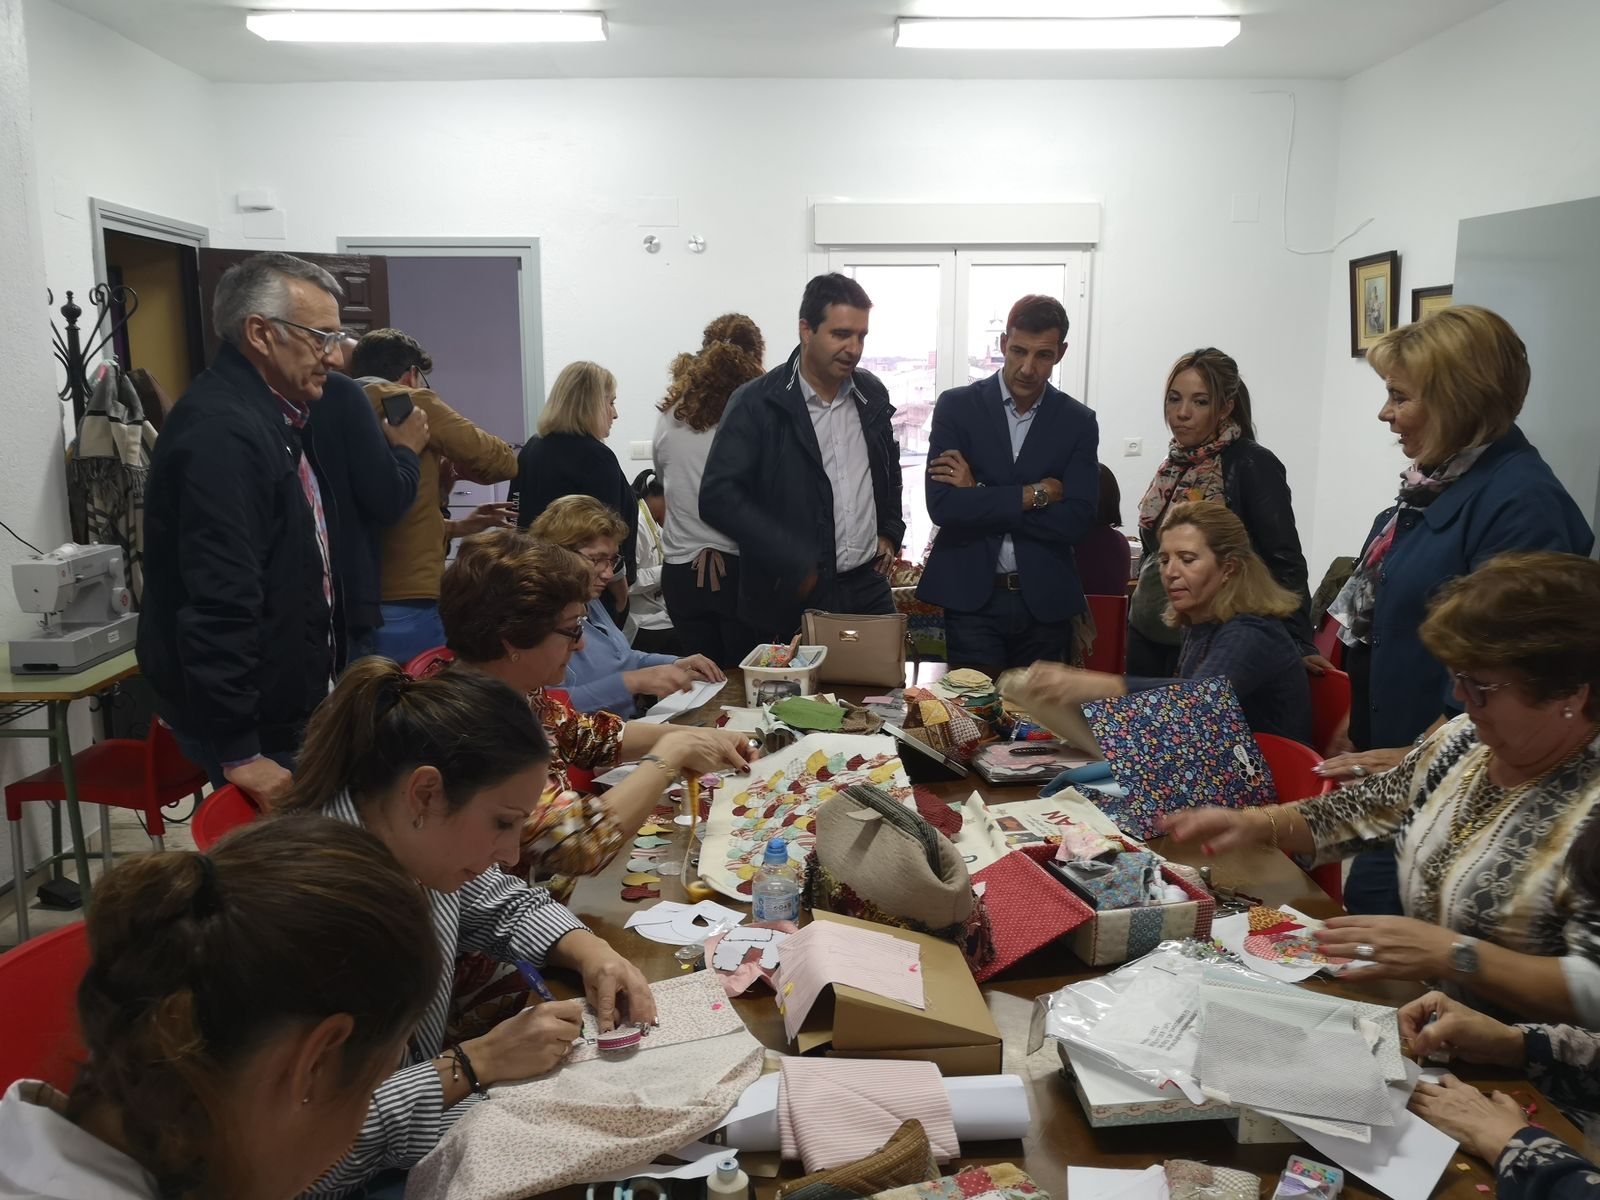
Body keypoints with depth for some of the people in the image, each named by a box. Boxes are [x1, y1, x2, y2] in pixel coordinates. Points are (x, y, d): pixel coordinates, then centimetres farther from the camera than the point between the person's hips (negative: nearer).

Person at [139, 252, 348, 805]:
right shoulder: (221, 432, -23)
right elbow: (218, 603, -29)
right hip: (254, 725, -10)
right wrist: (239, 754, -27)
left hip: (286, 705, 10)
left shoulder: (273, 416, 10)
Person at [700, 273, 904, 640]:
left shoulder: (872, 394, 7)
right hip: (792, 598, -4)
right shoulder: (756, 403, -10)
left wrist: (890, 533, 12)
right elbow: (718, 497, -17)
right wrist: (793, 563, -21)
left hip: (869, 589, 5)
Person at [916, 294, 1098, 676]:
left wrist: (980, 497, -12)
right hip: (971, 598, -2)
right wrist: (1035, 494, -13)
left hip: (1045, 601, 2)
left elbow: (1077, 519, -8)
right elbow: (942, 505, -13)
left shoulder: (1078, 422, 4)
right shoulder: (957, 406, -1)